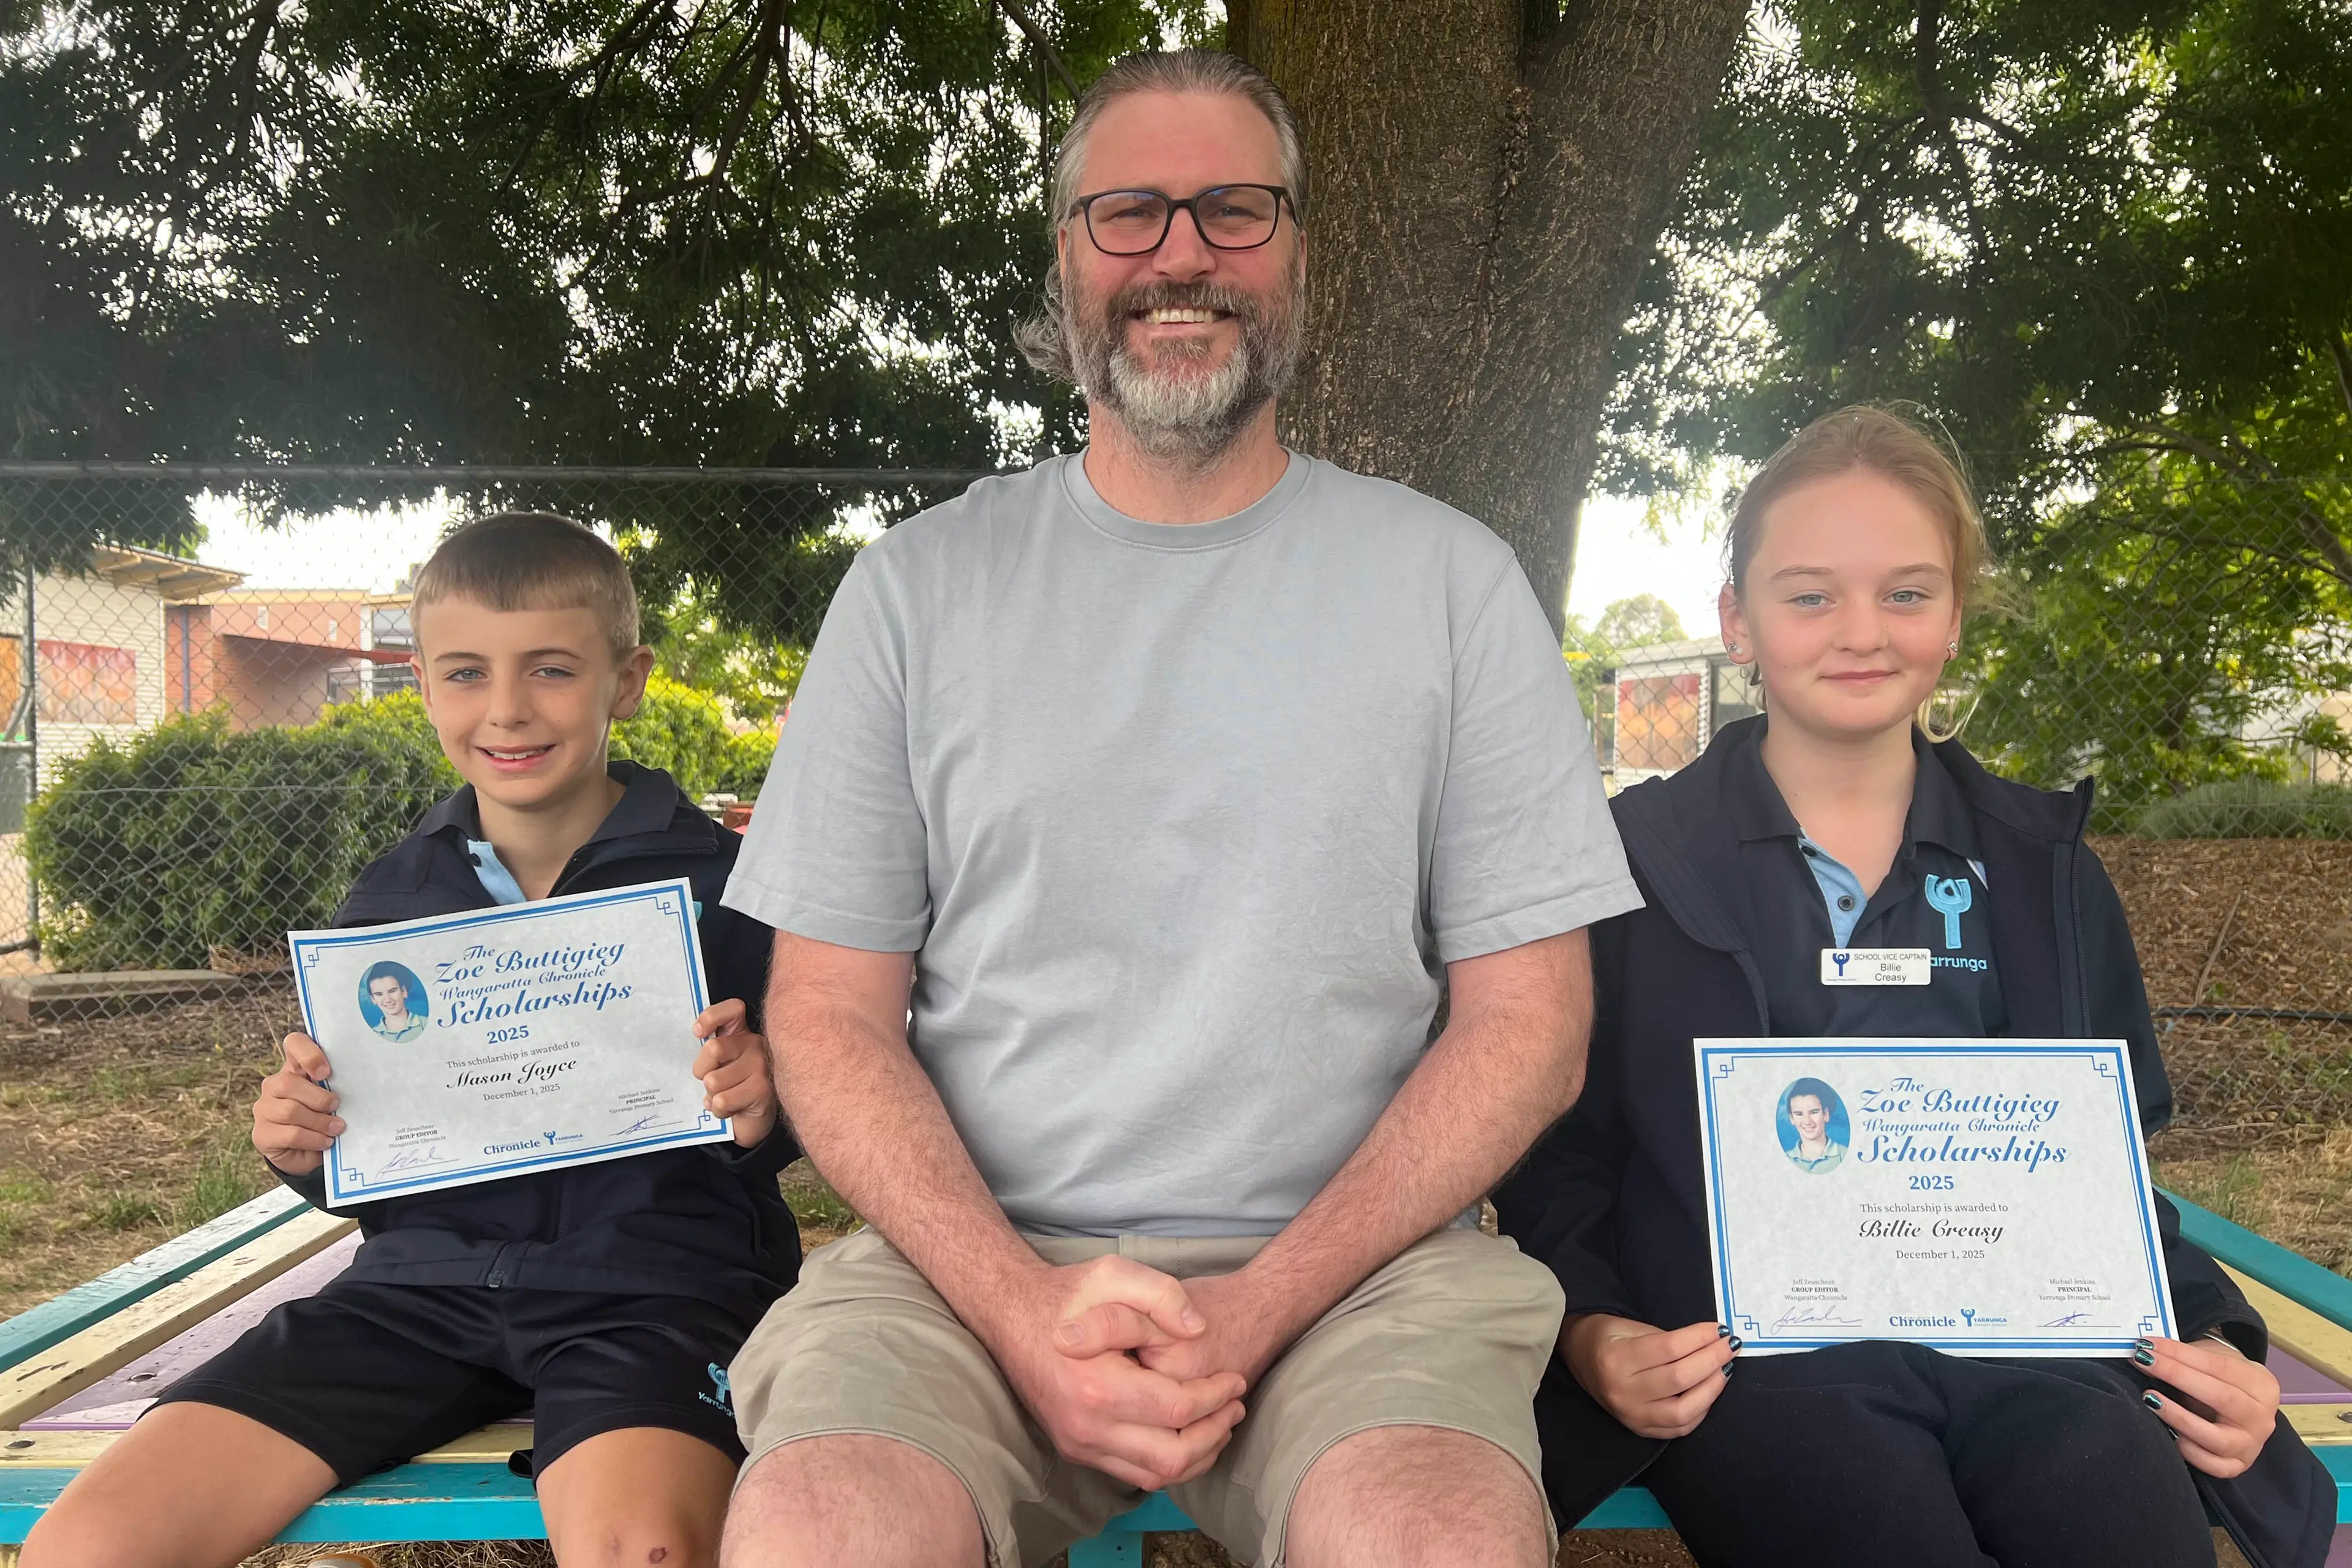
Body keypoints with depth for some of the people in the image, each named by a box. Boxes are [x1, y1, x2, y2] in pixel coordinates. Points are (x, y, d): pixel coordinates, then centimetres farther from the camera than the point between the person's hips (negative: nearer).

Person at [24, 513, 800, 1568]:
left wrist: (761, 1116, -17)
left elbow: (798, 1118, 5)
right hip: (428, 1279, 4)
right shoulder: (387, 902, 10)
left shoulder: (719, 881, -2)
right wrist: (300, 1147, -2)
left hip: (651, 1280, -4)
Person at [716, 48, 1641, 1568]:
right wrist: (1022, 1308, -12)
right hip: (975, 1258, 1)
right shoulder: (920, 584, 7)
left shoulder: (1450, 577, 5)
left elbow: (1529, 1019, 2)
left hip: (1351, 1263, 0)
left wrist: (1260, 1304, -10)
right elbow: (830, 1015, 4)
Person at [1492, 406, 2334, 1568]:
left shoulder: (2042, 869, 16)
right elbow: (1560, 1155, 5)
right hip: (1757, 1352, -3)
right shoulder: (1638, 858, 4)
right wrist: (1590, 1332, -12)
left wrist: (2202, 1336, 2)